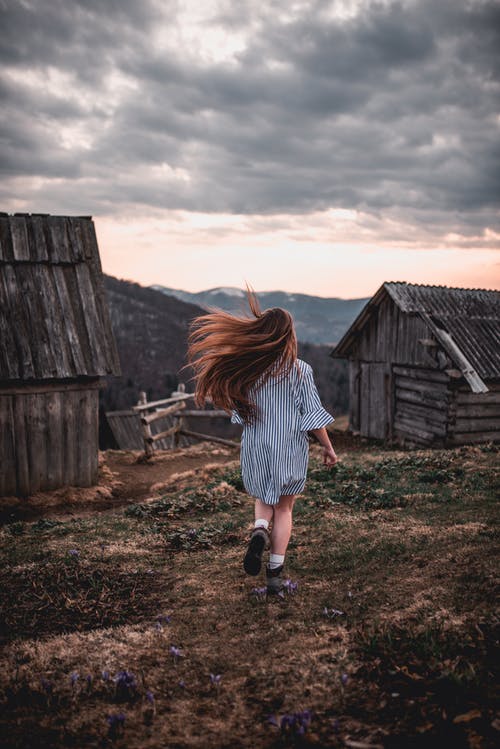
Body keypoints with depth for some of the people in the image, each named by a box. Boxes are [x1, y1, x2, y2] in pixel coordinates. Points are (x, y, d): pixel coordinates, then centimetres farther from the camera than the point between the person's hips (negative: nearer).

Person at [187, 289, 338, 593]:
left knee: (264, 499, 25)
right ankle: (275, 573, 14)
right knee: (284, 508, 15)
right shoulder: (301, 370, -13)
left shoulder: (249, 368, -5)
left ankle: (259, 532, -6)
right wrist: (328, 446, 1)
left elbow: (241, 411, 4)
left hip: (256, 446, 2)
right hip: (290, 448, -2)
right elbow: (313, 414, -11)